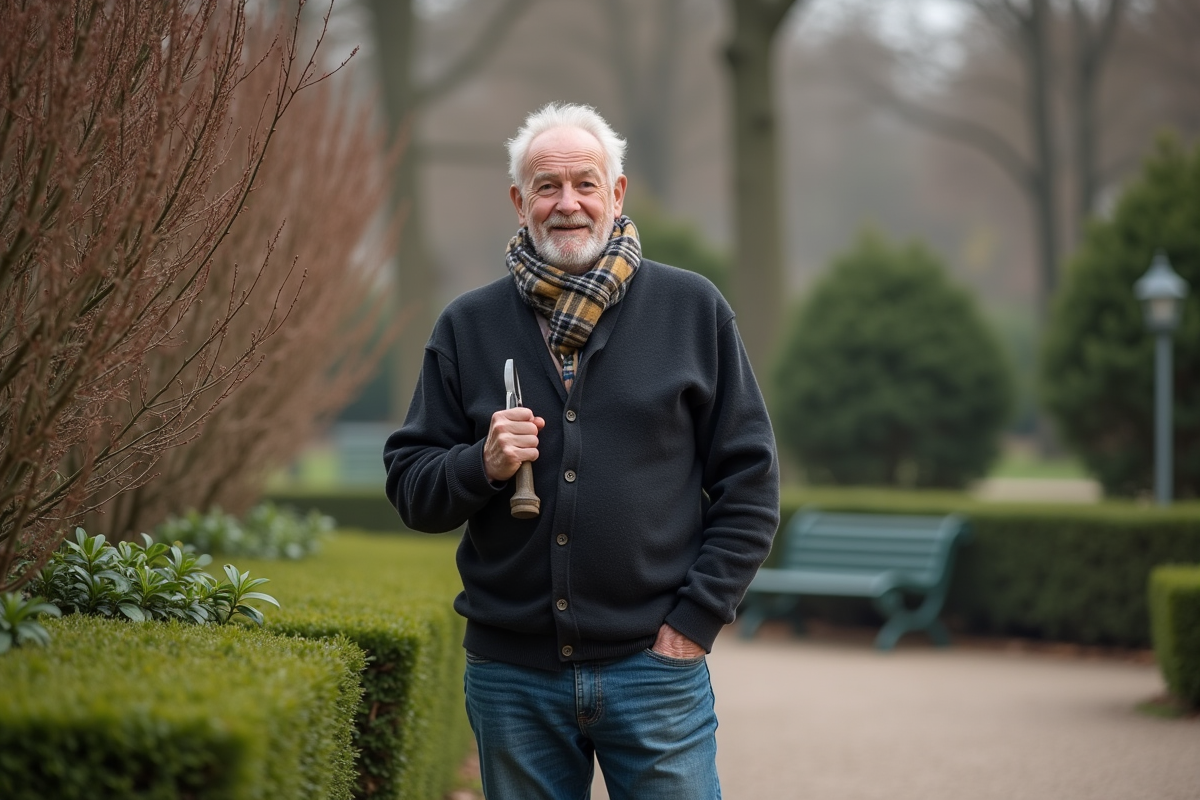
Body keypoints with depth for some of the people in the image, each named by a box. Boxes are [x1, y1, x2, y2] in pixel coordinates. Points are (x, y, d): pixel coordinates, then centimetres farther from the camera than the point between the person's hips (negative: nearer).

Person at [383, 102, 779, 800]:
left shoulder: (692, 309, 3)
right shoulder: (469, 326, 7)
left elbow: (750, 480, 3)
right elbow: (410, 488, 8)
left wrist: (696, 618, -4)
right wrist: (482, 466, -12)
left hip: (654, 665, -2)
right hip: (512, 672, 2)